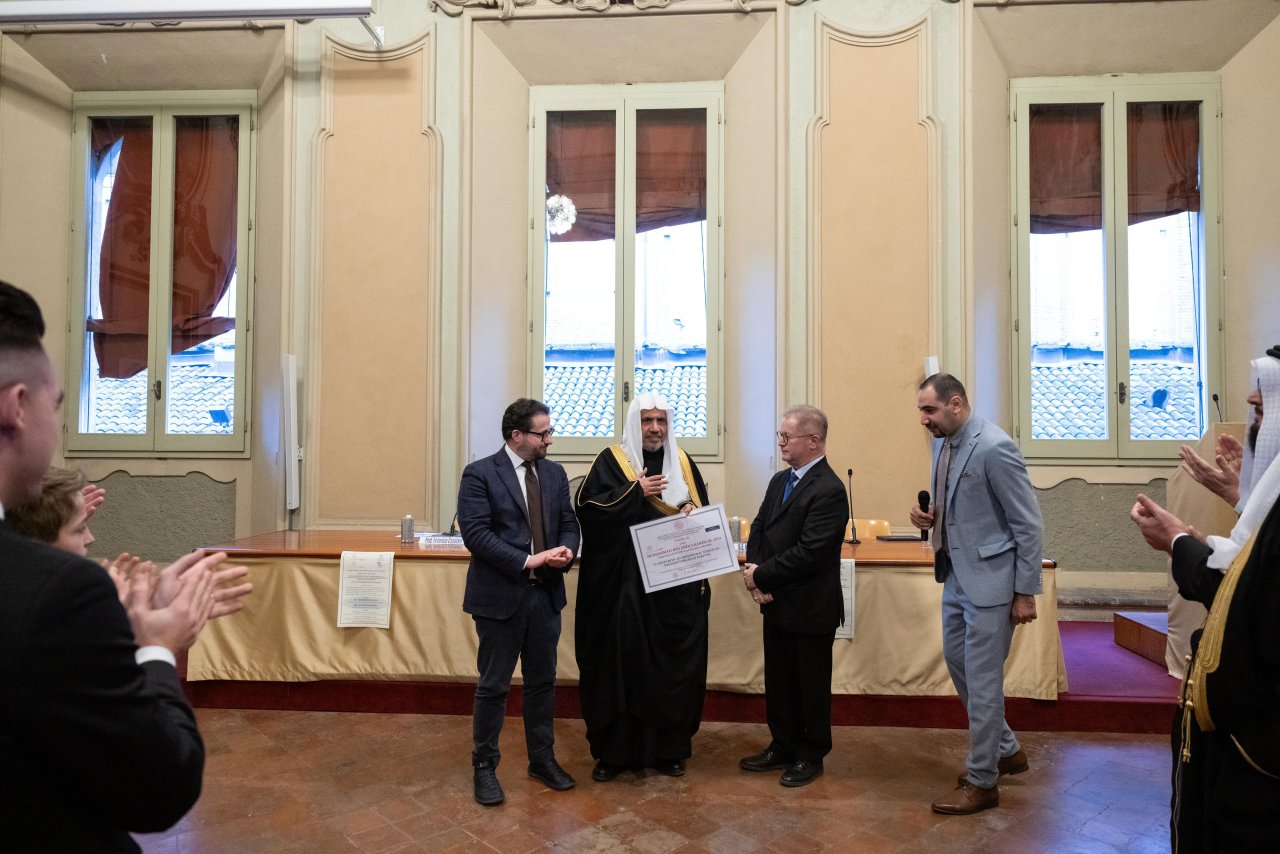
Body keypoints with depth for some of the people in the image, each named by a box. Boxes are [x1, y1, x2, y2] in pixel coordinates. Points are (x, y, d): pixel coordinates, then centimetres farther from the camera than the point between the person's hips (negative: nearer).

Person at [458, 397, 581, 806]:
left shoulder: (554, 473, 7)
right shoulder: (479, 474, -10)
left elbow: (569, 523, 10)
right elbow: (475, 533, -18)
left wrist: (567, 550, -13)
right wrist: (527, 561, -23)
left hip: (546, 593, 5)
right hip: (500, 595, -5)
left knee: (543, 681, 17)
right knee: (493, 686, 9)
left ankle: (543, 759, 35)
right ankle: (484, 767, 29)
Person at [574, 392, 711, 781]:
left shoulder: (682, 463, 10)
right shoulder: (611, 460, -1)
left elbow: (701, 513, 14)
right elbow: (587, 506, -13)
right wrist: (636, 492, -17)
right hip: (624, 584, -3)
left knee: (673, 663, 9)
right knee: (621, 661, 4)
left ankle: (669, 749, 25)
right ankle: (614, 750, 19)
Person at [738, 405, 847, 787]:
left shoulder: (829, 490, -20)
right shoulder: (780, 480, 7)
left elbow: (808, 553, -25)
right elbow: (758, 529, 8)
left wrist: (761, 575, -17)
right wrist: (756, 575, -8)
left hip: (810, 609, -8)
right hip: (776, 604, 8)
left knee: (811, 685, 12)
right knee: (778, 681, 19)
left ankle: (811, 756, 31)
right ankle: (783, 747, 37)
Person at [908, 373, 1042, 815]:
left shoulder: (995, 447, -20)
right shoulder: (942, 443, 5)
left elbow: (1029, 524, -16)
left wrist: (1026, 592, -14)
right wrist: (930, 515, -3)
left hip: (989, 579, -9)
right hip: (956, 575, 9)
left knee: (981, 678, 3)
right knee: (958, 662, 19)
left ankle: (982, 782, 22)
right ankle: (1006, 750, 41)